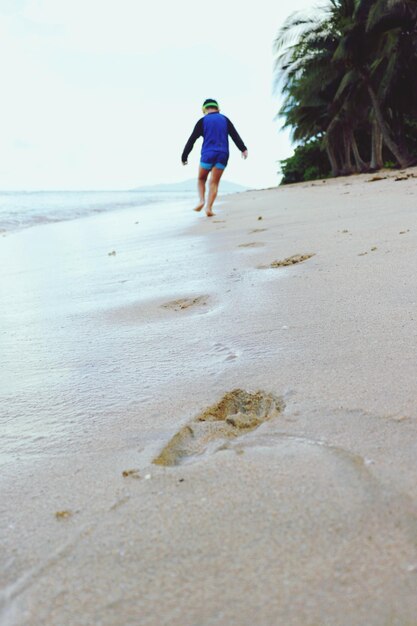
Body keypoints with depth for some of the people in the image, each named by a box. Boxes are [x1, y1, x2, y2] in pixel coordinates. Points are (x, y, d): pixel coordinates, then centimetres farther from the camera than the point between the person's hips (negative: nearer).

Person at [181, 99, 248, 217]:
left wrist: (184, 156, 5)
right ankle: (209, 207, -7)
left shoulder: (203, 121, 6)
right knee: (214, 182, 4)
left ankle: (202, 201, -4)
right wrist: (243, 149, -4)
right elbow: (235, 135, 2)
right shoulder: (224, 119, 13)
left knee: (201, 179, 17)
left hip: (208, 154, -2)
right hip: (222, 155, 2)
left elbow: (192, 140, 3)